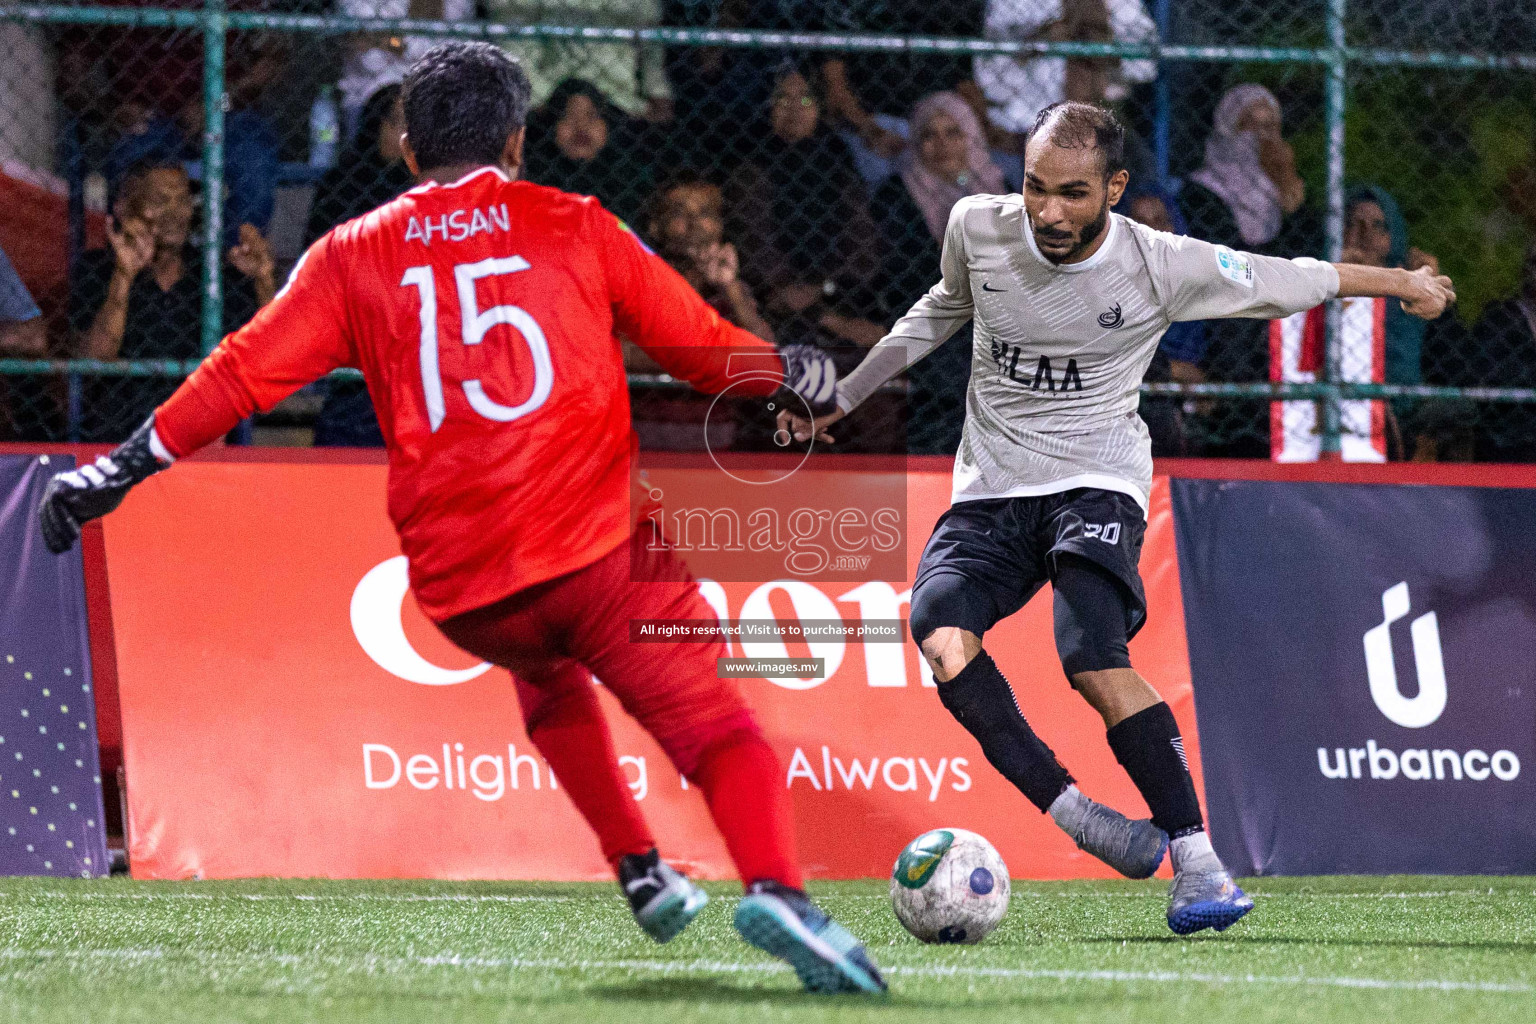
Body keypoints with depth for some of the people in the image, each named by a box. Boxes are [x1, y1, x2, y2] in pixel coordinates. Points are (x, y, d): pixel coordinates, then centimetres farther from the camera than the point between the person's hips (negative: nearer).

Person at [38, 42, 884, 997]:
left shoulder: (353, 255, 12)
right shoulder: (576, 227, 9)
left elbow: (246, 372, 8)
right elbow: (704, 344, 13)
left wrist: (123, 467, 14)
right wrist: (790, 374, 30)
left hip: (461, 590, 3)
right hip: (598, 549, -3)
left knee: (548, 676, 35)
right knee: (721, 736, -6)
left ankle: (642, 873, 28)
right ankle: (776, 885, -34)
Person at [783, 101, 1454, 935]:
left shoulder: (1161, 267, -12)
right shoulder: (976, 228, -3)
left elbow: (1293, 281, 4)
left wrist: (1403, 283, 17)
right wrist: (842, 397, 23)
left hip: (1097, 483, -3)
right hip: (991, 491, 3)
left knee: (1093, 662, -29)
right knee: (941, 636, -29)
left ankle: (1197, 860, -21)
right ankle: (1076, 817, -31)